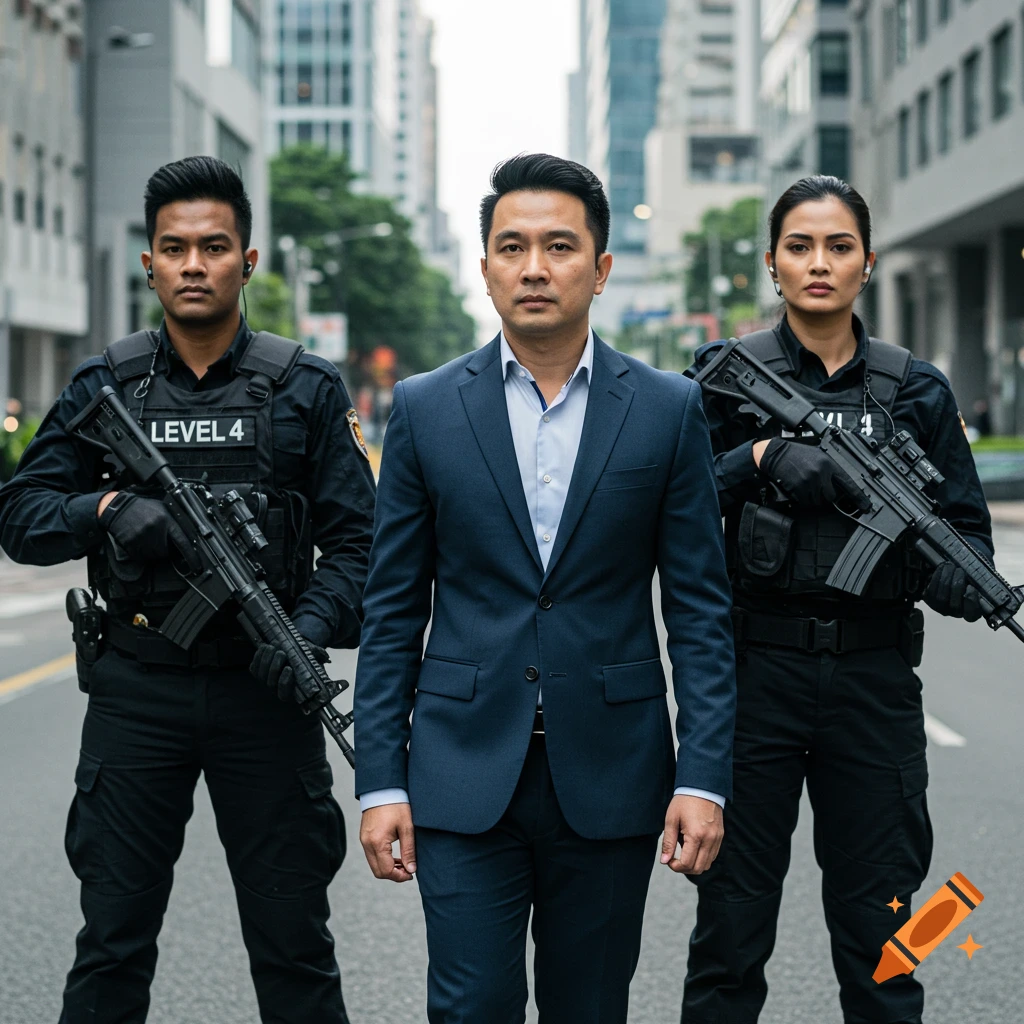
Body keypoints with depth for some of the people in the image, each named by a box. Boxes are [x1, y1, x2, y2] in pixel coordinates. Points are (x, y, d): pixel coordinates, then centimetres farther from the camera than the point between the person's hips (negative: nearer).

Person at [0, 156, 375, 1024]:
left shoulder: (305, 389, 3)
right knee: (112, 944, 8)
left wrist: (313, 626, -17)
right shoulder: (103, 388, 6)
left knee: (294, 948, 7)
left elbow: (355, 539, 0)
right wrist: (107, 509, -15)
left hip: (263, 690, -1)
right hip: (137, 691, 1)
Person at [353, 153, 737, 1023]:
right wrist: (381, 781, -1)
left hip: (608, 781, 1)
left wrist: (703, 776, -6)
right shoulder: (426, 410, 2)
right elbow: (392, 611, 4)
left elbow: (700, 609, 2)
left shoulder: (668, 410, 2)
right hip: (465, 776, 0)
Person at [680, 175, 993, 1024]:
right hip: (753, 667, -1)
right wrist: (760, 459, -18)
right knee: (731, 921, 6)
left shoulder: (916, 389, 6)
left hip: (873, 674, 2)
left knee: (878, 926, 9)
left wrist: (957, 578, -16)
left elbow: (967, 522, 5)